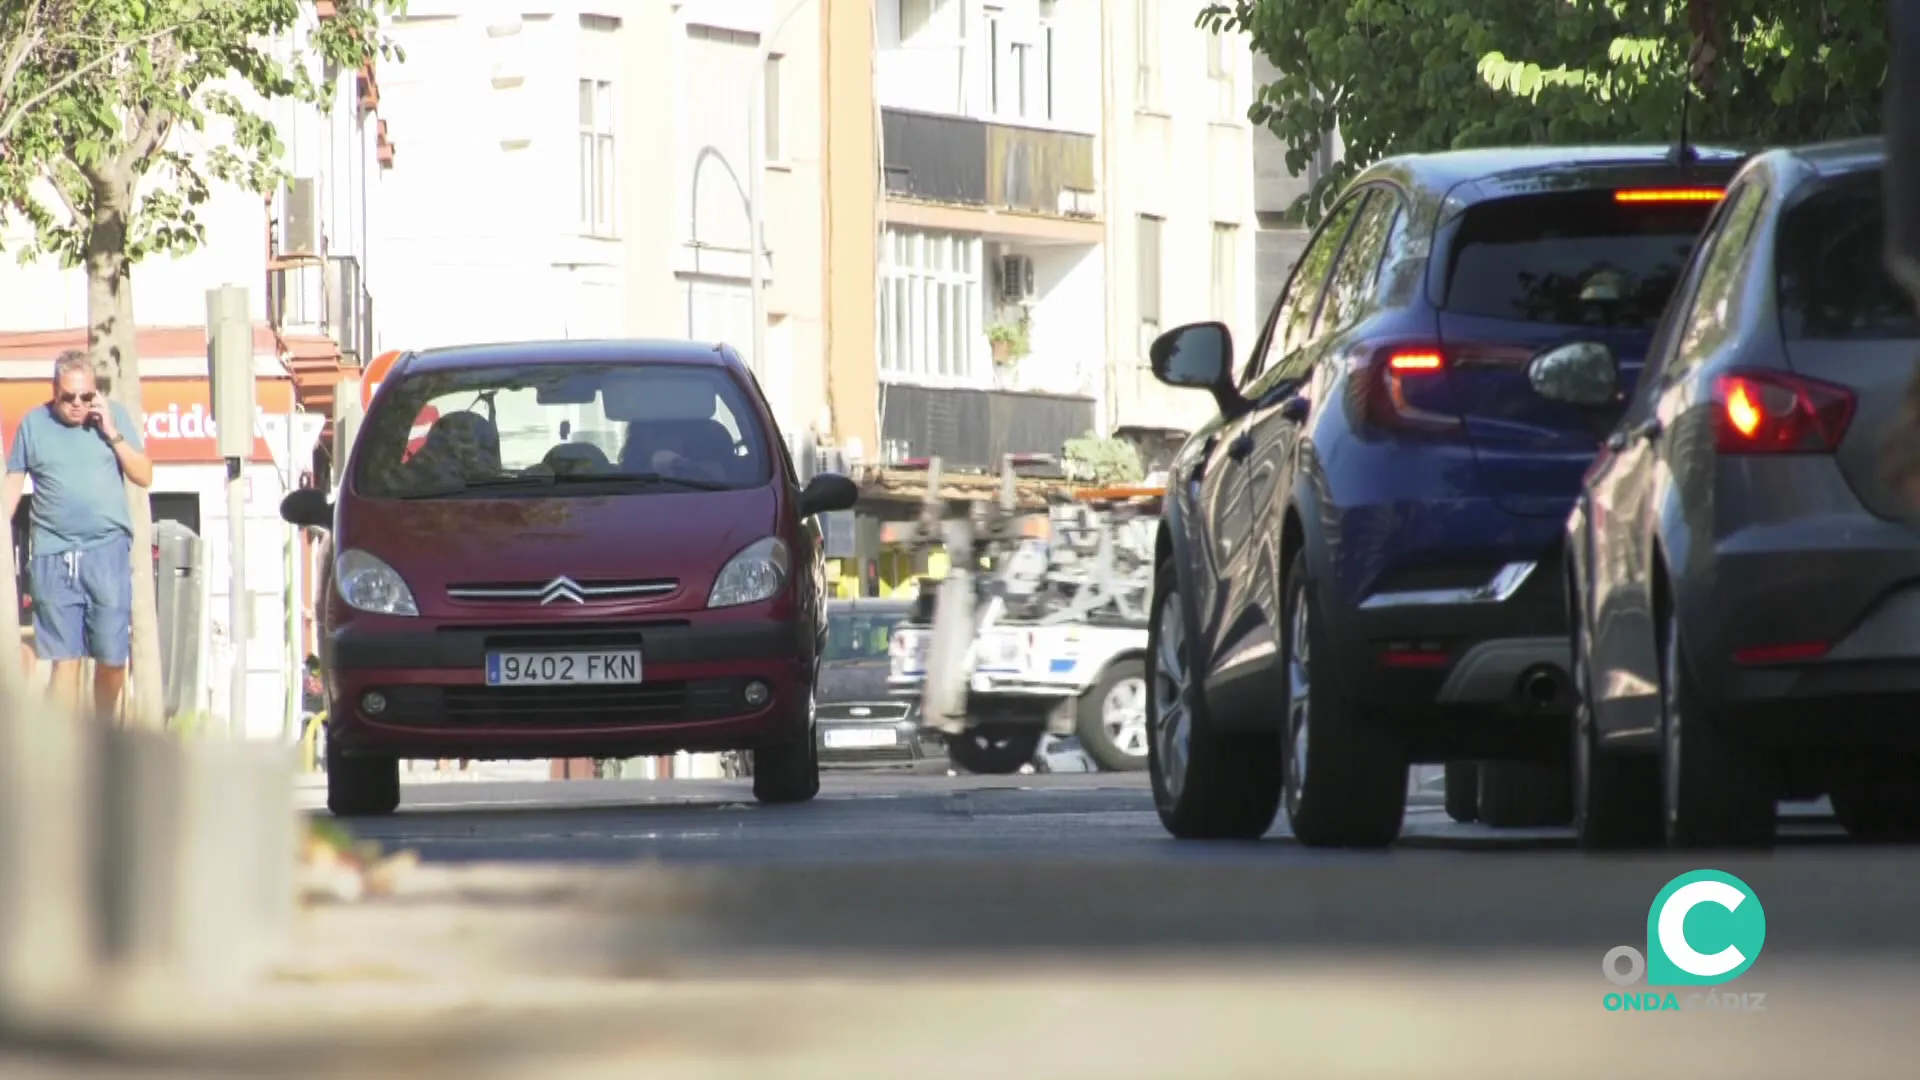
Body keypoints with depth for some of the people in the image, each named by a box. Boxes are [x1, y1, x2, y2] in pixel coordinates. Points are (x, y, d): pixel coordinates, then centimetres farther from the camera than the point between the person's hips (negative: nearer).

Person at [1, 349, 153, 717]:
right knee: (64, 659, -3)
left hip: (107, 551, 0)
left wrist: (112, 434, -5)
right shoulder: (33, 425, 7)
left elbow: (144, 476, 6)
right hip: (53, 558, 0)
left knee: (112, 657, -2)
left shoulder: (114, 417, 7)